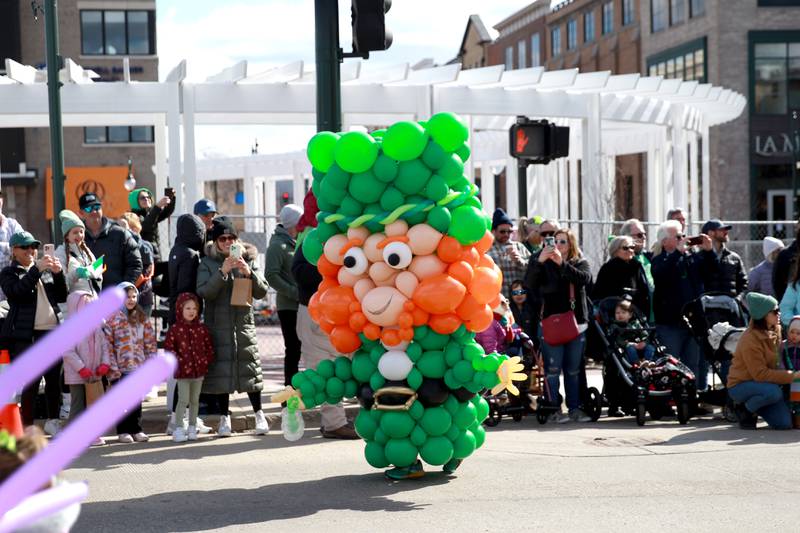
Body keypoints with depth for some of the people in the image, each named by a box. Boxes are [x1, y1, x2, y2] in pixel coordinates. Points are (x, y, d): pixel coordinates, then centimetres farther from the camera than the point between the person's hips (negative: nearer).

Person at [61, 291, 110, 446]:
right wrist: (81, 368, -22)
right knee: (78, 405, -2)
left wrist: (105, 363, -4)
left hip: (95, 374, 7)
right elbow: (68, 352, -19)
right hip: (76, 376, -7)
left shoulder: (96, 328, 8)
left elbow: (105, 346, 9)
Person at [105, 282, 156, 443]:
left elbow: (150, 342, 11)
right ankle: (123, 431, 12)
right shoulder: (113, 318, -6)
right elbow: (107, 344, -11)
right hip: (120, 368, -4)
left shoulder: (142, 318, 9)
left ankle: (136, 429, 19)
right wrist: (112, 367, -15)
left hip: (138, 367, 4)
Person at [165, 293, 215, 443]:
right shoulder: (175, 329, -5)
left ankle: (192, 428, 20)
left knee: (195, 400, 11)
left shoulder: (202, 328, 6)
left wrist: (206, 360, -5)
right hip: (183, 370, -4)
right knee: (183, 400, -8)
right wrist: (179, 361, -13)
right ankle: (178, 429, -2)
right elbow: (168, 347, -6)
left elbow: (209, 347, 10)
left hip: (199, 369, 4)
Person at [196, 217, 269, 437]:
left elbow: (261, 292, 4)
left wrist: (249, 273, -13)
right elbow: (203, 292, -10)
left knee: (250, 368, 1)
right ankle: (224, 418, 12)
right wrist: (222, 272, -21)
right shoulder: (208, 263, 3)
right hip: (218, 326, -1)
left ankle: (259, 415, 12)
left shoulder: (248, 259, 7)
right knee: (221, 371, 2)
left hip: (244, 323, 1)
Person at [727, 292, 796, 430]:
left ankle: (753, 407, 16)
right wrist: (792, 376, -25)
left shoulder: (774, 332, 2)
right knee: (774, 392, -35)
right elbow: (760, 374, -24)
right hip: (740, 386, -7)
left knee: (784, 423, -10)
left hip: (761, 383, 7)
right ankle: (744, 409, -7)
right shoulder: (750, 340, -24)